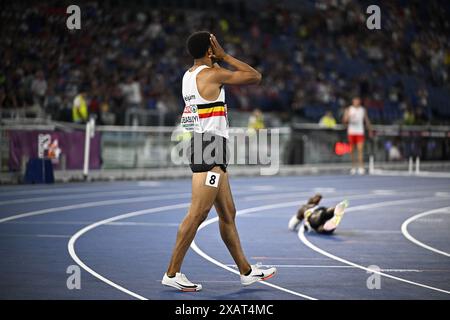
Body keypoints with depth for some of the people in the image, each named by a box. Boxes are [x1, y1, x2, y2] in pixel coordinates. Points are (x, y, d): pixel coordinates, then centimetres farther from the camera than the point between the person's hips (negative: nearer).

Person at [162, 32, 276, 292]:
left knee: (228, 214, 14)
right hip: (210, 148, -10)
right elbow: (255, 77, -5)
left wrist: (219, 59, 21)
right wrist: (224, 56, 0)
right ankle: (172, 273, -8)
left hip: (203, 145, 10)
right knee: (198, 214, -10)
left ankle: (246, 271, 21)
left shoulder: (189, 75, 14)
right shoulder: (212, 74, -11)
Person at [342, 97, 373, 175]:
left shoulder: (363, 110, 7)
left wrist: (370, 131, 16)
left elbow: (367, 121, 15)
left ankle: (361, 168, -16)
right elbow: (344, 121, -4)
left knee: (360, 149, -12)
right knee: (352, 151, 5)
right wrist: (348, 117, -25)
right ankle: (353, 167, 17)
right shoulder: (348, 110, 1)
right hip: (351, 132, 0)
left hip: (360, 132, 0)